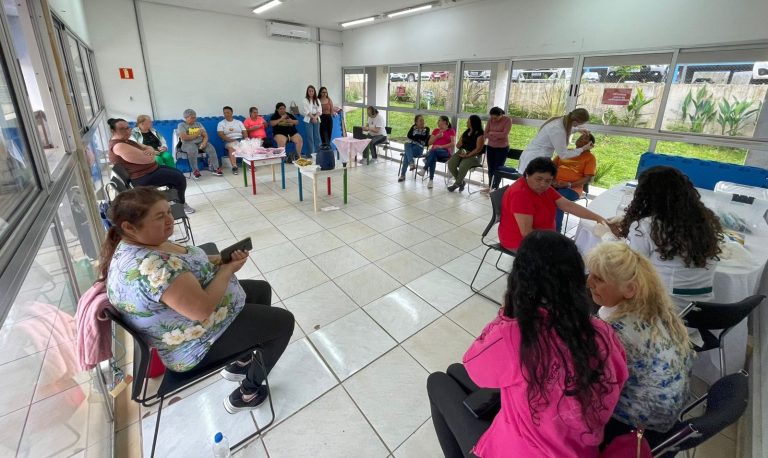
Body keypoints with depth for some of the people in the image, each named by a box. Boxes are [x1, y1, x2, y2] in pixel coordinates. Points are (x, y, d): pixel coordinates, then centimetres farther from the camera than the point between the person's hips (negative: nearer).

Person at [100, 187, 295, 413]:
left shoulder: (138, 244, -3)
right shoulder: (149, 266, -36)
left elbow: (185, 265, 9)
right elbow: (203, 309, -35)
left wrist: (223, 258, -8)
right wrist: (228, 268, -20)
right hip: (198, 344, -10)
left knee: (262, 289, 22)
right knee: (283, 322, -1)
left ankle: (242, 361, 32)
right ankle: (248, 392, 16)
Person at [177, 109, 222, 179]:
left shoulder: (198, 124, 16)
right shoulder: (181, 125, 3)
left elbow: (205, 135, 6)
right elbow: (184, 137, -13)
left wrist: (204, 142, -16)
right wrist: (196, 134, -7)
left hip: (200, 142, 4)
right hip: (188, 144, -4)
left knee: (211, 149, -25)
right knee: (193, 150, -38)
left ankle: (215, 168, -22)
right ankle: (195, 171, -28)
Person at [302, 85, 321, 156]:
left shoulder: (317, 100, 12)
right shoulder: (305, 100, 1)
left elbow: (320, 110, 3)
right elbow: (306, 111, -6)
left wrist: (315, 117, -13)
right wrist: (312, 117, -15)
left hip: (316, 120, 3)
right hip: (308, 120, -3)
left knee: (317, 137, 6)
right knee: (310, 138, -3)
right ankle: (311, 153, 1)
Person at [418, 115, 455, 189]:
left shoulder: (451, 131, 10)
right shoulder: (435, 131, 23)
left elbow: (452, 143, -3)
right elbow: (429, 143, 15)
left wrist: (441, 146, -17)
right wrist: (437, 136, -1)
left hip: (446, 152, -3)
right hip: (434, 151, 3)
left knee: (434, 151, -37)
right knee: (433, 157, -35)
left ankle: (424, 170, -43)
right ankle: (431, 180, -43)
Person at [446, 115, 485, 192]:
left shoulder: (480, 134, -7)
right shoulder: (466, 132, 14)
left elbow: (478, 149, -14)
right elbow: (458, 145, 17)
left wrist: (467, 155, -21)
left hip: (474, 155, -6)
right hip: (463, 152, 7)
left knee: (463, 165, -35)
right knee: (451, 163, -20)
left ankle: (457, 183, -9)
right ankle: (461, 182, -2)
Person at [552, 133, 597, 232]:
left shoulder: (590, 157, 10)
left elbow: (588, 178, 1)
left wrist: (570, 185, -15)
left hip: (572, 188, -3)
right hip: (554, 184, 3)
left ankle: (555, 231, -29)